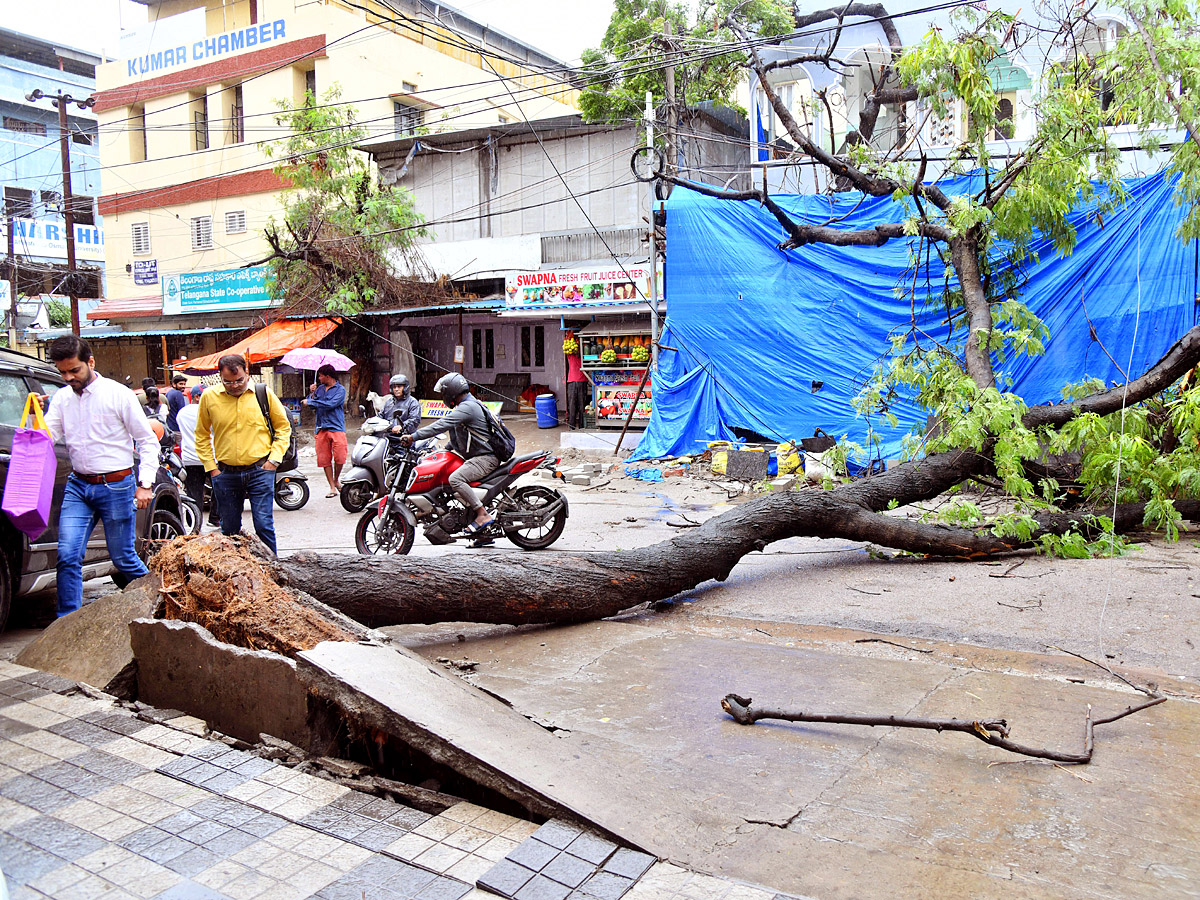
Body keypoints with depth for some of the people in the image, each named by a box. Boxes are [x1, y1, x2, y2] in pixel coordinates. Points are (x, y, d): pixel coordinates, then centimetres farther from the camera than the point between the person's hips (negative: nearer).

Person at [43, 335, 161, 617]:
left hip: (116, 487, -4)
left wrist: (145, 484, -8)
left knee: (122, 557, 5)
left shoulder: (118, 394, -6)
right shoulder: (62, 397, 8)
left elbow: (148, 441, -4)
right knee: (67, 556, -5)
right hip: (78, 486, 4)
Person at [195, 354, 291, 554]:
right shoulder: (209, 397, 1)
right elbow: (202, 436, 11)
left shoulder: (264, 394, -1)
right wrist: (210, 467, 3)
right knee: (229, 530, 11)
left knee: (263, 525, -5)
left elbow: (283, 427, 8)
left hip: (260, 471, -2)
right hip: (225, 474, 2)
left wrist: (274, 459, -2)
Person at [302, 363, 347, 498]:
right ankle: (332, 487, 6)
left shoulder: (340, 389, -1)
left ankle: (336, 480, 14)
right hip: (322, 429, 5)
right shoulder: (320, 388, 17)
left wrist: (310, 401, -11)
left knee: (339, 458, -12)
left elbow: (331, 404, -16)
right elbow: (311, 405, 19)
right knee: (324, 459, 0)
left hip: (336, 428, -5)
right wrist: (312, 394, 2)